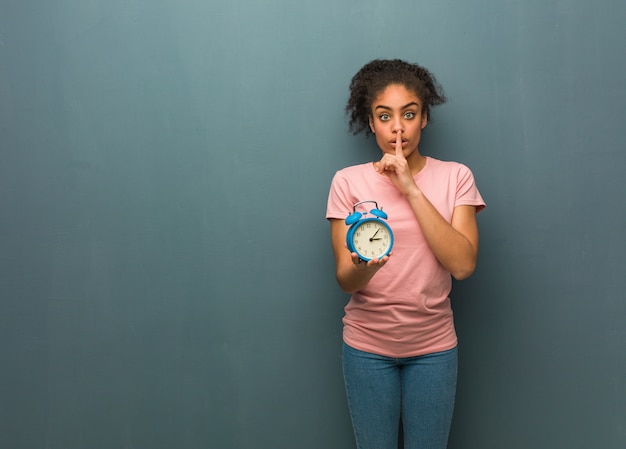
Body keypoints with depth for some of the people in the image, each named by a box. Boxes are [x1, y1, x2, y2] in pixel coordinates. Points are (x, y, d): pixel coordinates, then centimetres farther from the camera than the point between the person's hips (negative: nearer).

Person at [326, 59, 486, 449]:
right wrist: (363, 266, -32)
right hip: (367, 345, 0)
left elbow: (463, 264, -17)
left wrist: (411, 188, -20)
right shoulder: (348, 181, -5)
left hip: (433, 346, 0)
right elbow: (345, 281, -8)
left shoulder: (455, 177, -4)